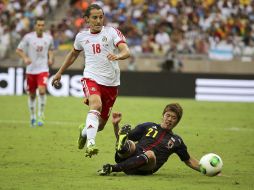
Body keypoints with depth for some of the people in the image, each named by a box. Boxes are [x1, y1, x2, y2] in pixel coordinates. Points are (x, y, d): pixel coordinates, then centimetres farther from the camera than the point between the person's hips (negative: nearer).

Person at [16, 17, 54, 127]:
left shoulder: (49, 38, 1)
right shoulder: (28, 37, -7)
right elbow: (18, 50, -1)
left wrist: (51, 58, 1)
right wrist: (25, 58, -18)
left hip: (43, 69, 0)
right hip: (31, 70, 0)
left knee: (42, 90, -20)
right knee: (32, 94, 8)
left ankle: (40, 115, -8)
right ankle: (32, 117, 27)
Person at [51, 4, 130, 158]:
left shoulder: (112, 32, -4)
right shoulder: (82, 36, 6)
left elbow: (126, 51, -18)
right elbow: (74, 54, 26)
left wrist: (117, 56, -41)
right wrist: (60, 73, 30)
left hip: (111, 83, 1)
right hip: (91, 78, -1)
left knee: (101, 124, 9)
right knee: (96, 105, -34)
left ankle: (84, 131, 45)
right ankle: (90, 144, -43)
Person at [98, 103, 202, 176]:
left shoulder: (176, 141, 21)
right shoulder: (148, 126, 21)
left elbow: (189, 160, 30)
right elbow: (123, 137, 22)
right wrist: (116, 125, 5)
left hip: (145, 169, -1)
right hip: (127, 160, 1)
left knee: (150, 154, -36)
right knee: (130, 144, -30)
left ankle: (112, 168, -40)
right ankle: (121, 146, -66)